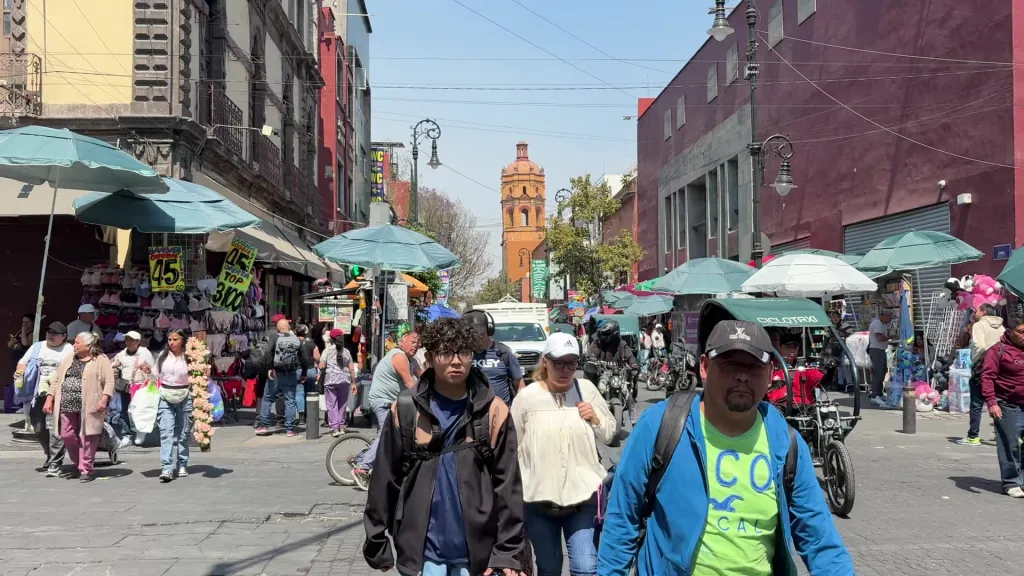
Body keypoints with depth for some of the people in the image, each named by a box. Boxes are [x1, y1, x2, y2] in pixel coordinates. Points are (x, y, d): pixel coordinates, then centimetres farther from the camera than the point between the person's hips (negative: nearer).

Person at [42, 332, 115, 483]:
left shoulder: (101, 360, -2)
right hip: (67, 406, 6)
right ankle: (78, 463, 26)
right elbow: (57, 380, 17)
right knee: (67, 435, 5)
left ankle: (86, 469, 6)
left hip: (88, 406, -6)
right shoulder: (69, 359, 17)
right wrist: (49, 399, 9)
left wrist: (104, 399, -21)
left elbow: (109, 381, -9)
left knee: (86, 436, -3)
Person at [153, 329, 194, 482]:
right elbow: (156, 375, 14)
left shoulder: (189, 358, -3)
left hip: (184, 398, -1)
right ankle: (167, 468, -15)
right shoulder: (163, 356, 6)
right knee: (166, 432, -9)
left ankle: (182, 465, 23)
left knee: (183, 433, 9)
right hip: (165, 397, 1)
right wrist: (147, 372, -4)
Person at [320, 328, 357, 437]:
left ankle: (334, 428, -6)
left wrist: (320, 373, 16)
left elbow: (321, 366, -6)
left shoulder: (328, 350, 0)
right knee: (343, 404, 13)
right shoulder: (346, 351, 8)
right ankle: (341, 426, 15)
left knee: (331, 405, 1)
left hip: (330, 380, -3)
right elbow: (352, 369, 5)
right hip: (344, 380, 3)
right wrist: (353, 383, 10)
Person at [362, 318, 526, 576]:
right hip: (423, 551, 0)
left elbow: (507, 485, -4)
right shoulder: (406, 409, -3)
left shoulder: (493, 411, -4)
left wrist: (507, 551, -8)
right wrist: (377, 542, 3)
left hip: (475, 553, 0)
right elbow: (385, 480, 2)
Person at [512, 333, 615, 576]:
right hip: (539, 498, 0)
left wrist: (595, 419, -11)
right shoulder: (526, 397, -5)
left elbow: (609, 433, 9)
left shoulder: (587, 389, 0)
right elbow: (513, 448, 2)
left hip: (584, 495, 0)